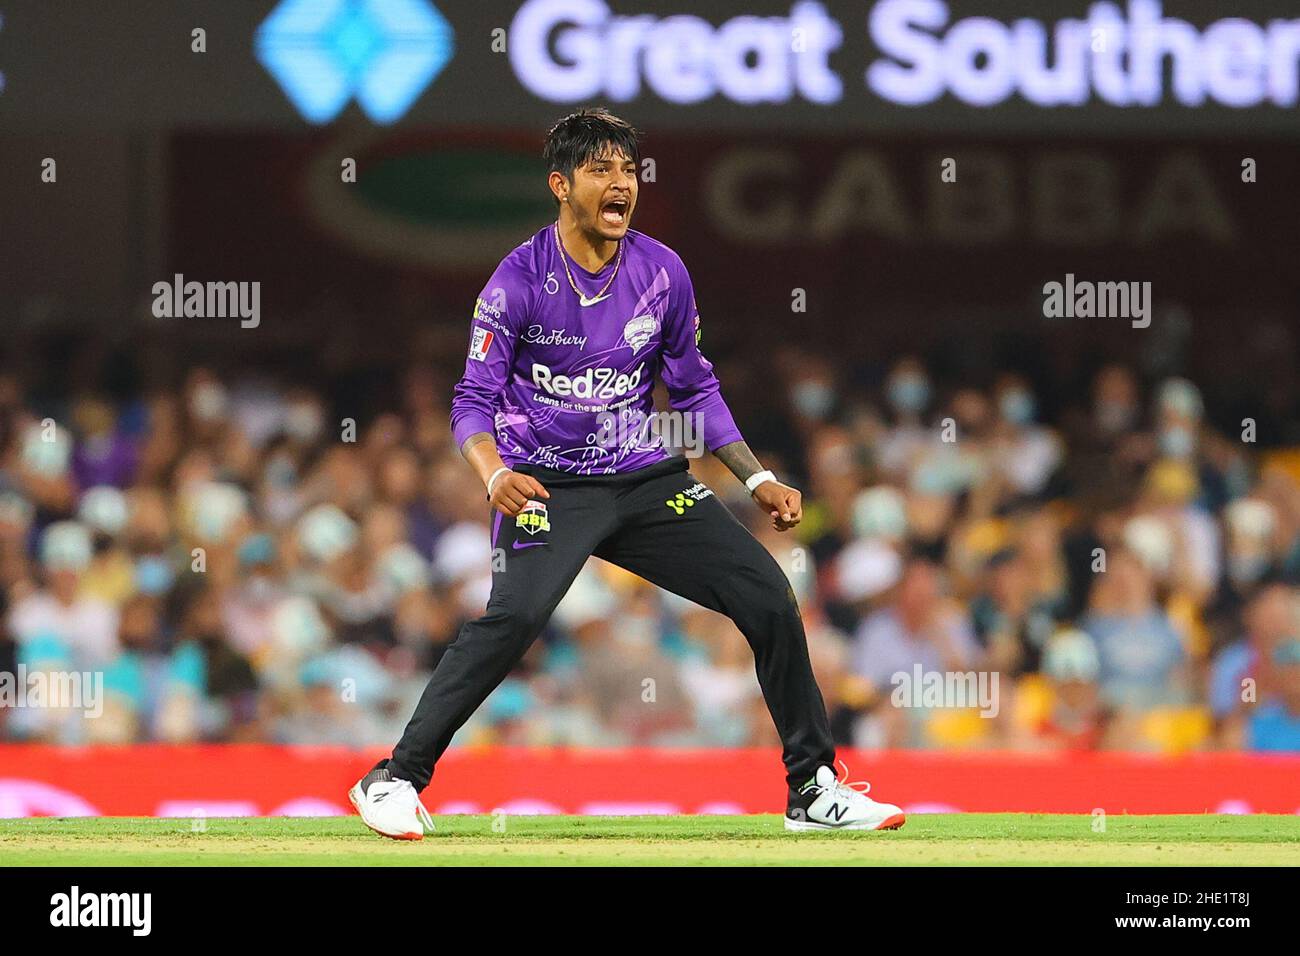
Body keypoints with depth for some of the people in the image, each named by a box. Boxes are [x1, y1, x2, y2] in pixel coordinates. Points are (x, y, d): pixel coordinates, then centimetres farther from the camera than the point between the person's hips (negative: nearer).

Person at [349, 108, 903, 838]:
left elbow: (695, 388, 13)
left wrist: (758, 479, 8)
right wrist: (495, 474, -32)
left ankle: (814, 789, 11)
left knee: (769, 597, -3)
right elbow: (475, 402, -12)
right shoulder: (520, 281, -12)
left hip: (647, 479, 5)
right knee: (515, 615, -30)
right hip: (548, 485, -5)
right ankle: (396, 780, -19)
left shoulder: (663, 272, 1)